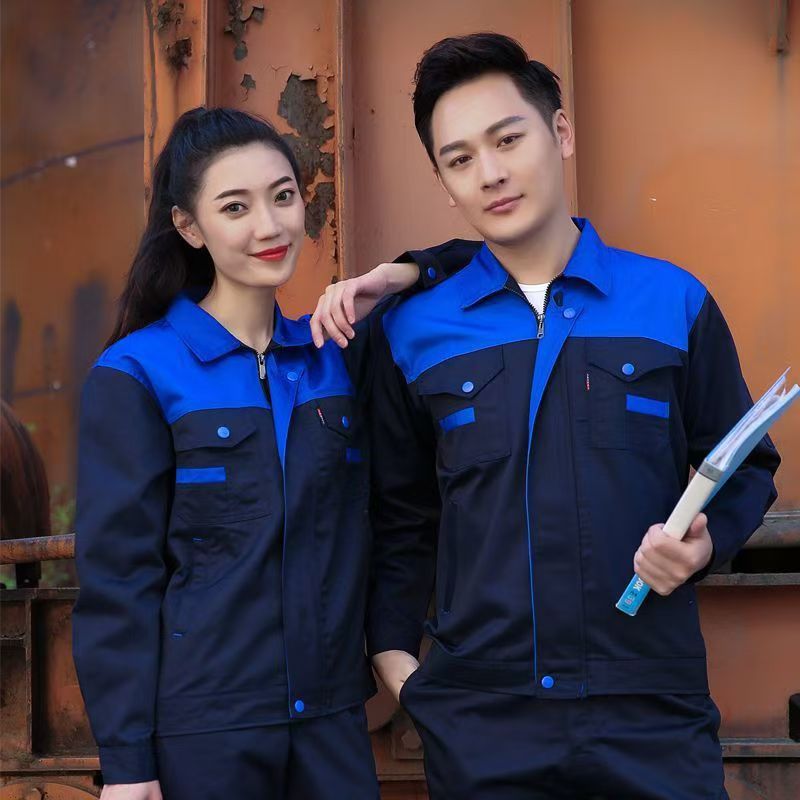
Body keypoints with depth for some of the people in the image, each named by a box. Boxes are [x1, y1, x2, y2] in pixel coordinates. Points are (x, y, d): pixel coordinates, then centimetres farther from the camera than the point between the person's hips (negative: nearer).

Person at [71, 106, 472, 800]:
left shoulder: (340, 356, 7)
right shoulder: (137, 375, -6)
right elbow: (116, 574, -8)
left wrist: (409, 278, -4)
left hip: (332, 716, 4)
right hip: (198, 730, -4)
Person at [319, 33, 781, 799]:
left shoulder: (675, 303, 2)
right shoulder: (411, 330, 4)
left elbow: (746, 468, 10)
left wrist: (707, 542, -8)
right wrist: (393, 650, 5)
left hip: (653, 707, 0)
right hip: (476, 715, 1)